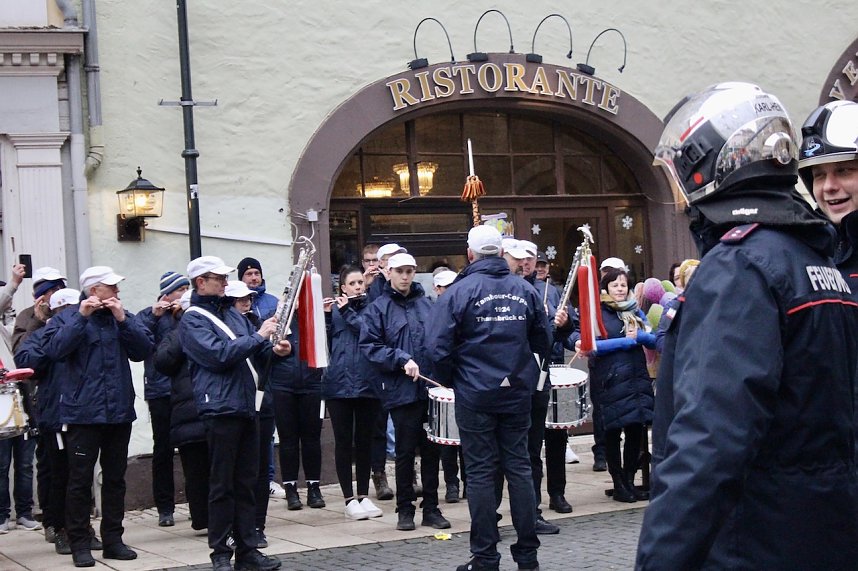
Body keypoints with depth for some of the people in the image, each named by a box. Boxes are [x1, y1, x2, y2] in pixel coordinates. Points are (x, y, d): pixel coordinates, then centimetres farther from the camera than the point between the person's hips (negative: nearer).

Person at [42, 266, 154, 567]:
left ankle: (113, 539, 19)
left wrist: (123, 320, -12)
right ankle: (79, 544, 5)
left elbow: (145, 349, -2)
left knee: (115, 478, 10)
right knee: (80, 480, -2)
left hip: (119, 411, 4)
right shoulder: (66, 318, -1)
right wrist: (81, 316, -19)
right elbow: (55, 350, -18)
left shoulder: (124, 317, 10)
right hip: (83, 413, -4)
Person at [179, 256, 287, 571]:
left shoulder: (232, 313, 17)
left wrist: (274, 349, -1)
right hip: (220, 409, -7)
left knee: (246, 483, 10)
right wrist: (258, 337, -14)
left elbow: (254, 352, 21)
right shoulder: (193, 320, -5)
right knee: (222, 485, -2)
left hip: (247, 406, 7)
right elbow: (218, 355, -18)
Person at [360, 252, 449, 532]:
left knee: (431, 449, 8)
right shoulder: (379, 308, -1)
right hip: (401, 390, -3)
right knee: (405, 451, 3)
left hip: (431, 387, 3)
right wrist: (402, 360, -16)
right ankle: (405, 510, 15)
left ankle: (431, 508, 18)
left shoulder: (427, 304, 10)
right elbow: (369, 346, -7)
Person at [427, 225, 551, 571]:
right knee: (519, 467, 9)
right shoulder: (525, 290, 4)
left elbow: (438, 347, -13)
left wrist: (452, 380, 3)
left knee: (481, 472, 1)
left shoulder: (459, 292, -9)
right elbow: (543, 342, 9)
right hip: (518, 392, 3)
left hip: (475, 395, -3)